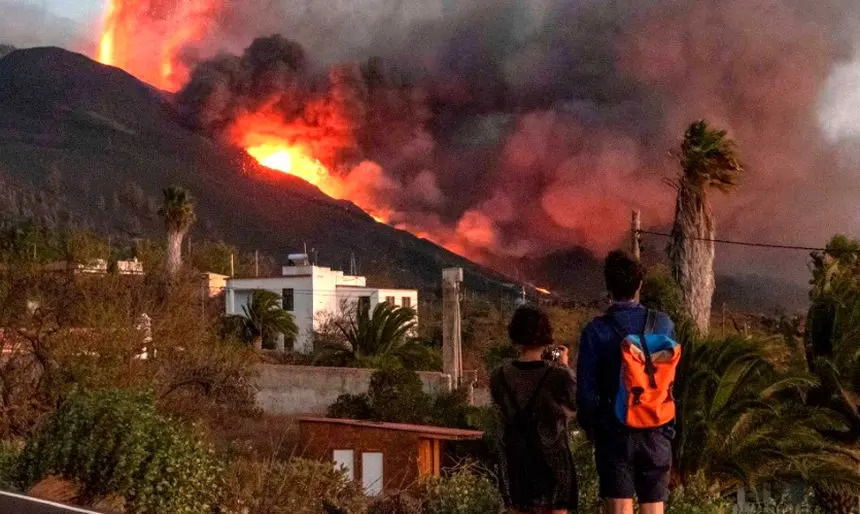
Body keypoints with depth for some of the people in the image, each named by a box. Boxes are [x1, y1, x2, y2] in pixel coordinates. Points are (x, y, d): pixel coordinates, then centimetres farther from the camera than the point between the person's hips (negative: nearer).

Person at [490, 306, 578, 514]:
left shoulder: (499, 377, -7)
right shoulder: (558, 375, -16)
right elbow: (574, 404, 3)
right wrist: (565, 365, 14)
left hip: (515, 461, 3)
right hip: (552, 461, -3)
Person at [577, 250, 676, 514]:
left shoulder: (595, 331, -9)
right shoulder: (663, 324, -2)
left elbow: (586, 390, -7)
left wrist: (590, 428, 8)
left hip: (614, 433, -2)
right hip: (656, 433, 2)